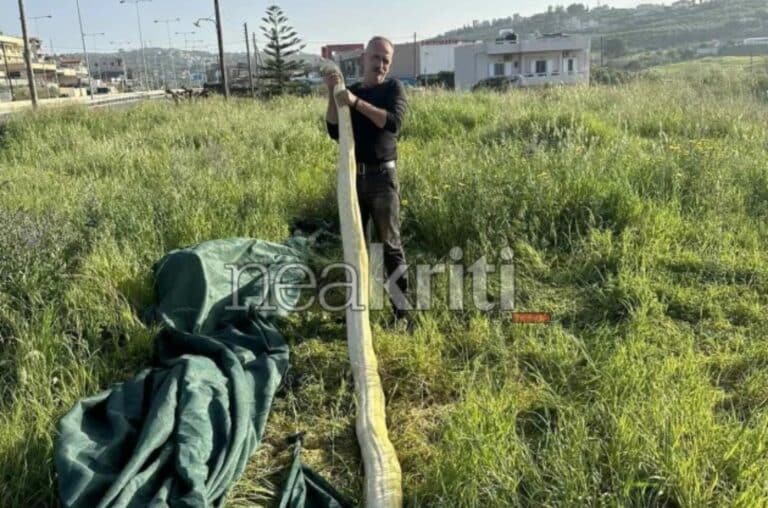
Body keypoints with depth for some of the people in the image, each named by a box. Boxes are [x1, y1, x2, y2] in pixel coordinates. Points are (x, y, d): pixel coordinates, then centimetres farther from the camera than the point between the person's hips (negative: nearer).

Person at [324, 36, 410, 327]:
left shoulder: (393, 88, 1)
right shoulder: (349, 90, 12)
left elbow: (393, 122, -19)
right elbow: (334, 132, 0)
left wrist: (356, 103, -26)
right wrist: (332, 96, -11)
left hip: (383, 177, -4)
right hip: (352, 176, 4)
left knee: (390, 245, -2)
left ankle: (402, 312, 4)